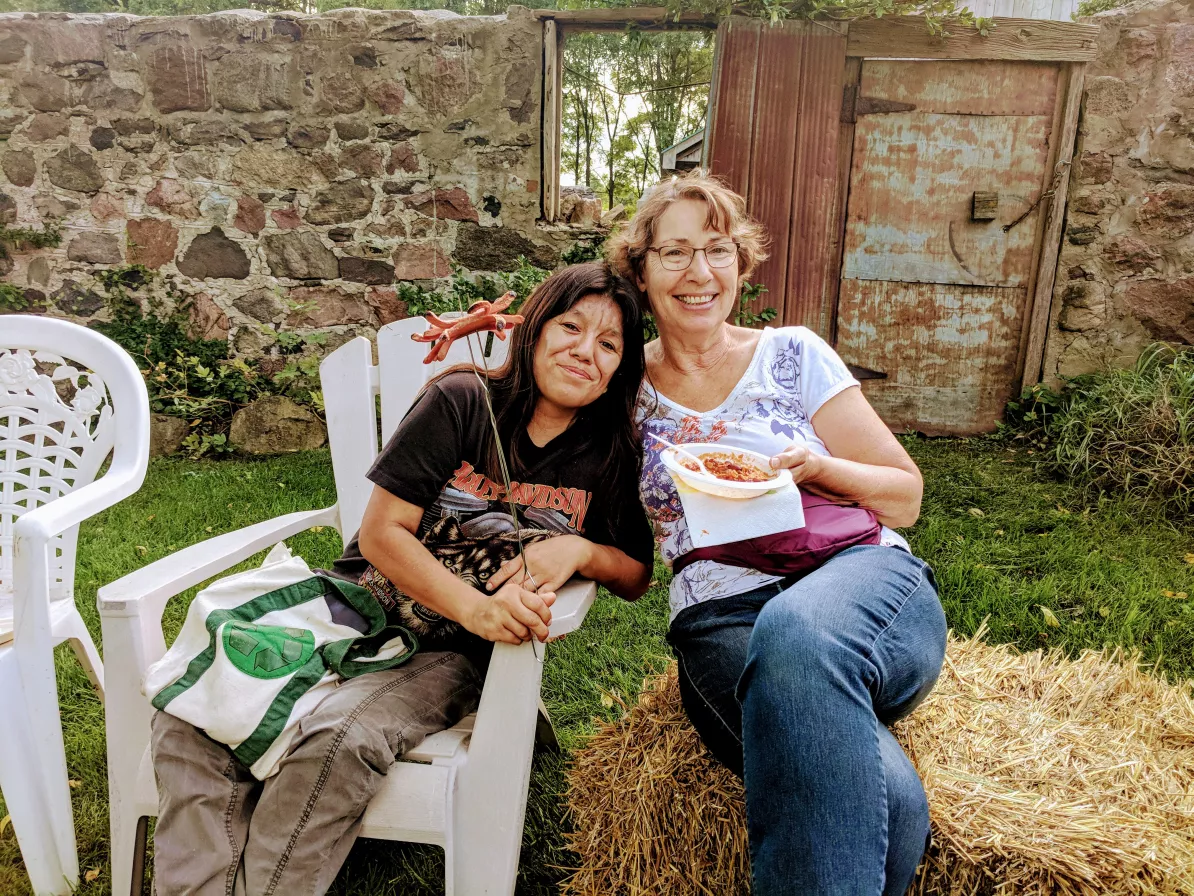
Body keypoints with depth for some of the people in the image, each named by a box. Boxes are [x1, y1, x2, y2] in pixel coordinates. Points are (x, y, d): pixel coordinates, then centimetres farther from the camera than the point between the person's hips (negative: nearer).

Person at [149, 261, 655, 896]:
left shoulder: (610, 457, 0)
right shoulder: (460, 403, -7)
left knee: (337, 741, -30)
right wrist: (476, 607, -24)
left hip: (456, 653, 0)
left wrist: (578, 549, -16)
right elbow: (381, 532, -9)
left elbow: (637, 577, 7)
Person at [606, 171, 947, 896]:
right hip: (721, 621, -1)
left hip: (863, 575, 1)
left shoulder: (794, 355, 9)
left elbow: (905, 495, 12)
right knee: (879, 798, -33)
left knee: (797, 629, -39)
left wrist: (816, 466, -10)